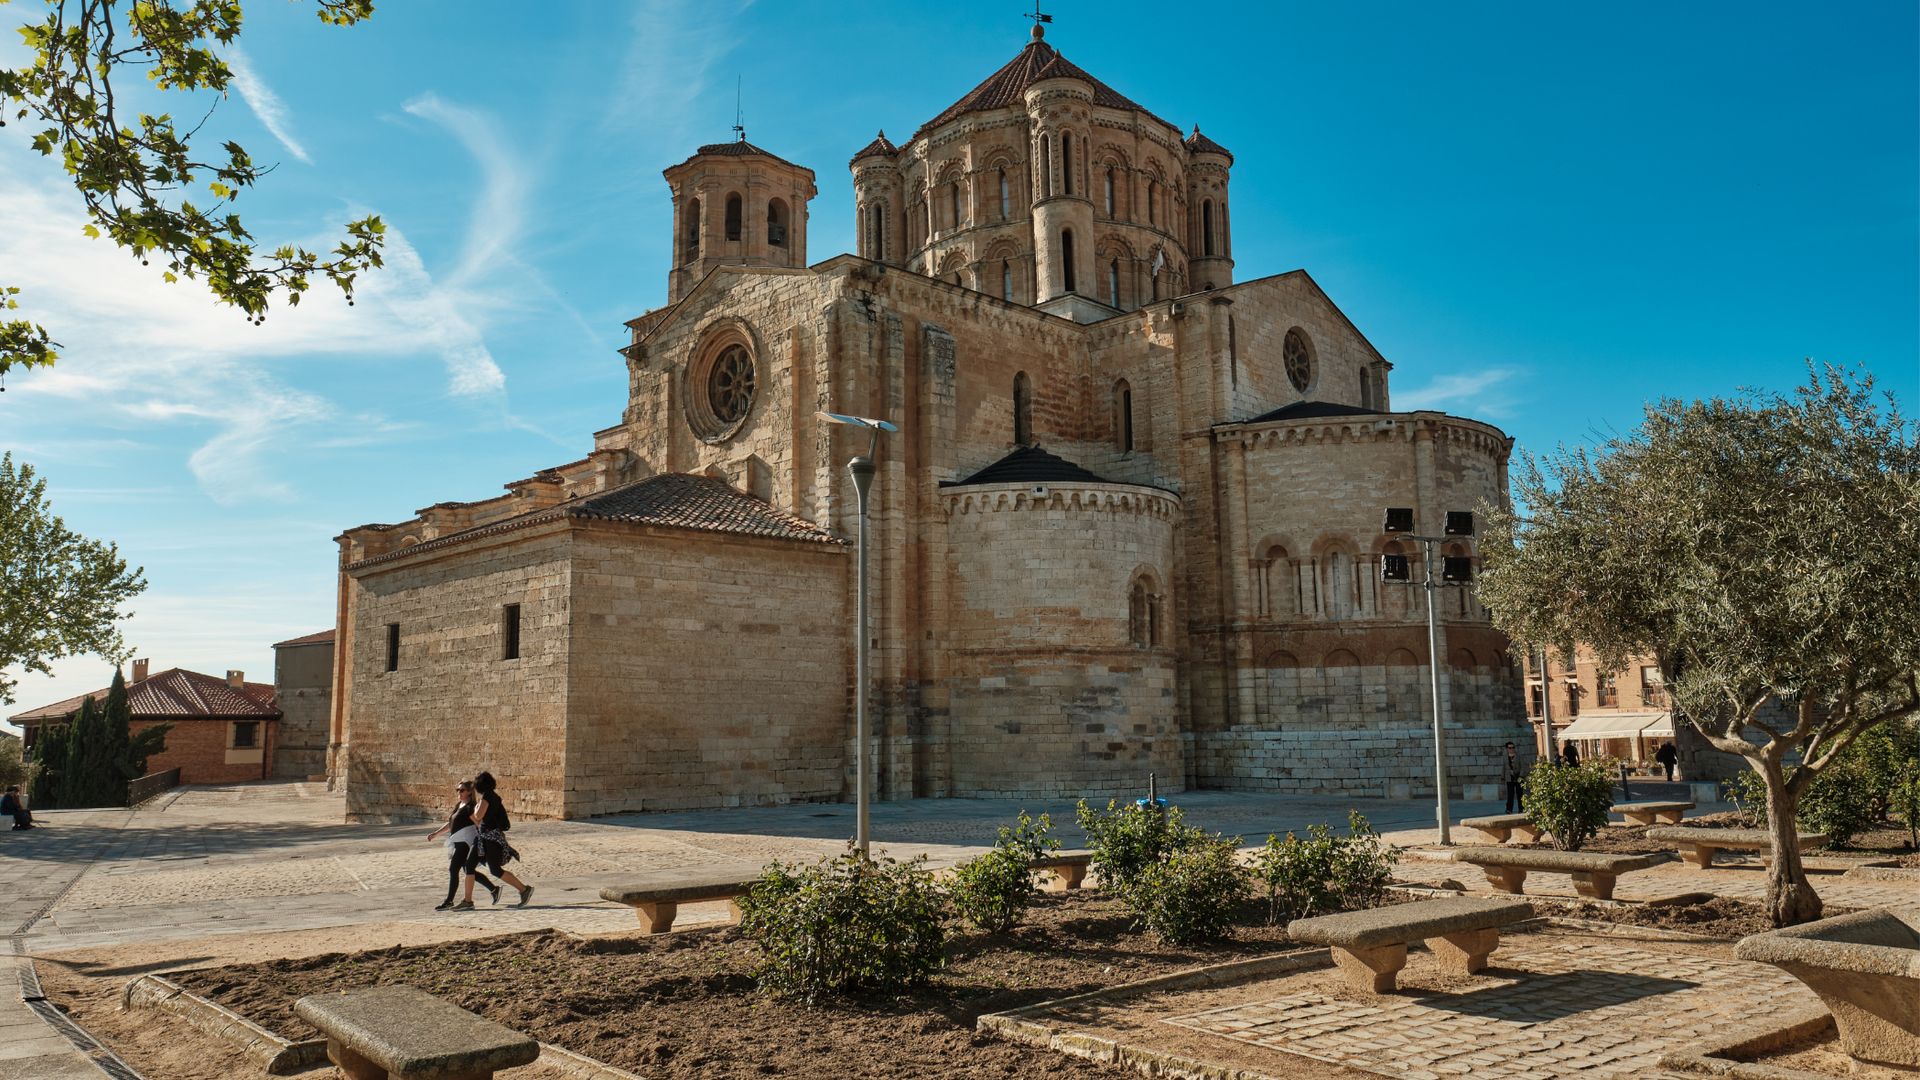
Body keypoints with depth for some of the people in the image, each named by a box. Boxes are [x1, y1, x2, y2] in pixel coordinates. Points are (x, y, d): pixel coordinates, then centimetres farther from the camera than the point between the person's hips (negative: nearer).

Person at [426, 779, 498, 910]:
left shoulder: (470, 807, -12)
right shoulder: (459, 805, 16)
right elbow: (451, 824, 24)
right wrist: (436, 833, 19)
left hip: (466, 842, -10)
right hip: (459, 843, 10)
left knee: (453, 869, -8)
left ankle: (449, 901, 0)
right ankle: (494, 889, 18)